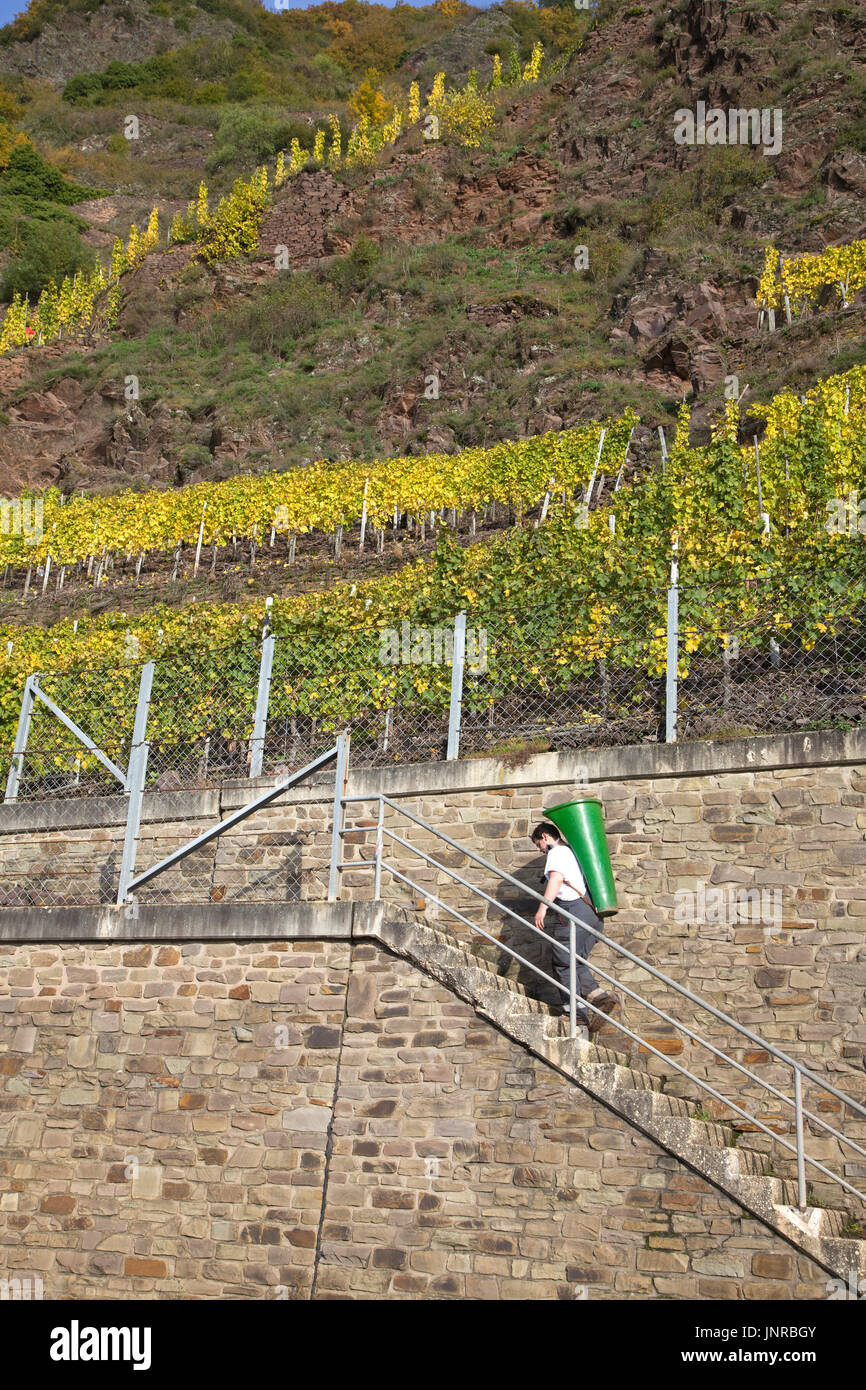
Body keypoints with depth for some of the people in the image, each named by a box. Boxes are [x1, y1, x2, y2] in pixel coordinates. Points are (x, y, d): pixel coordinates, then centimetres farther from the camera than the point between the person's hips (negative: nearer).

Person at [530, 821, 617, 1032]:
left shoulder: (557, 851, -2)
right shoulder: (574, 851, 25)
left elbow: (556, 878, -19)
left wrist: (543, 907, -26)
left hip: (573, 910, -9)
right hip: (592, 912, 9)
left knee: (563, 964, -1)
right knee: (576, 962, 16)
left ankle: (578, 1013, -1)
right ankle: (599, 996, -2)